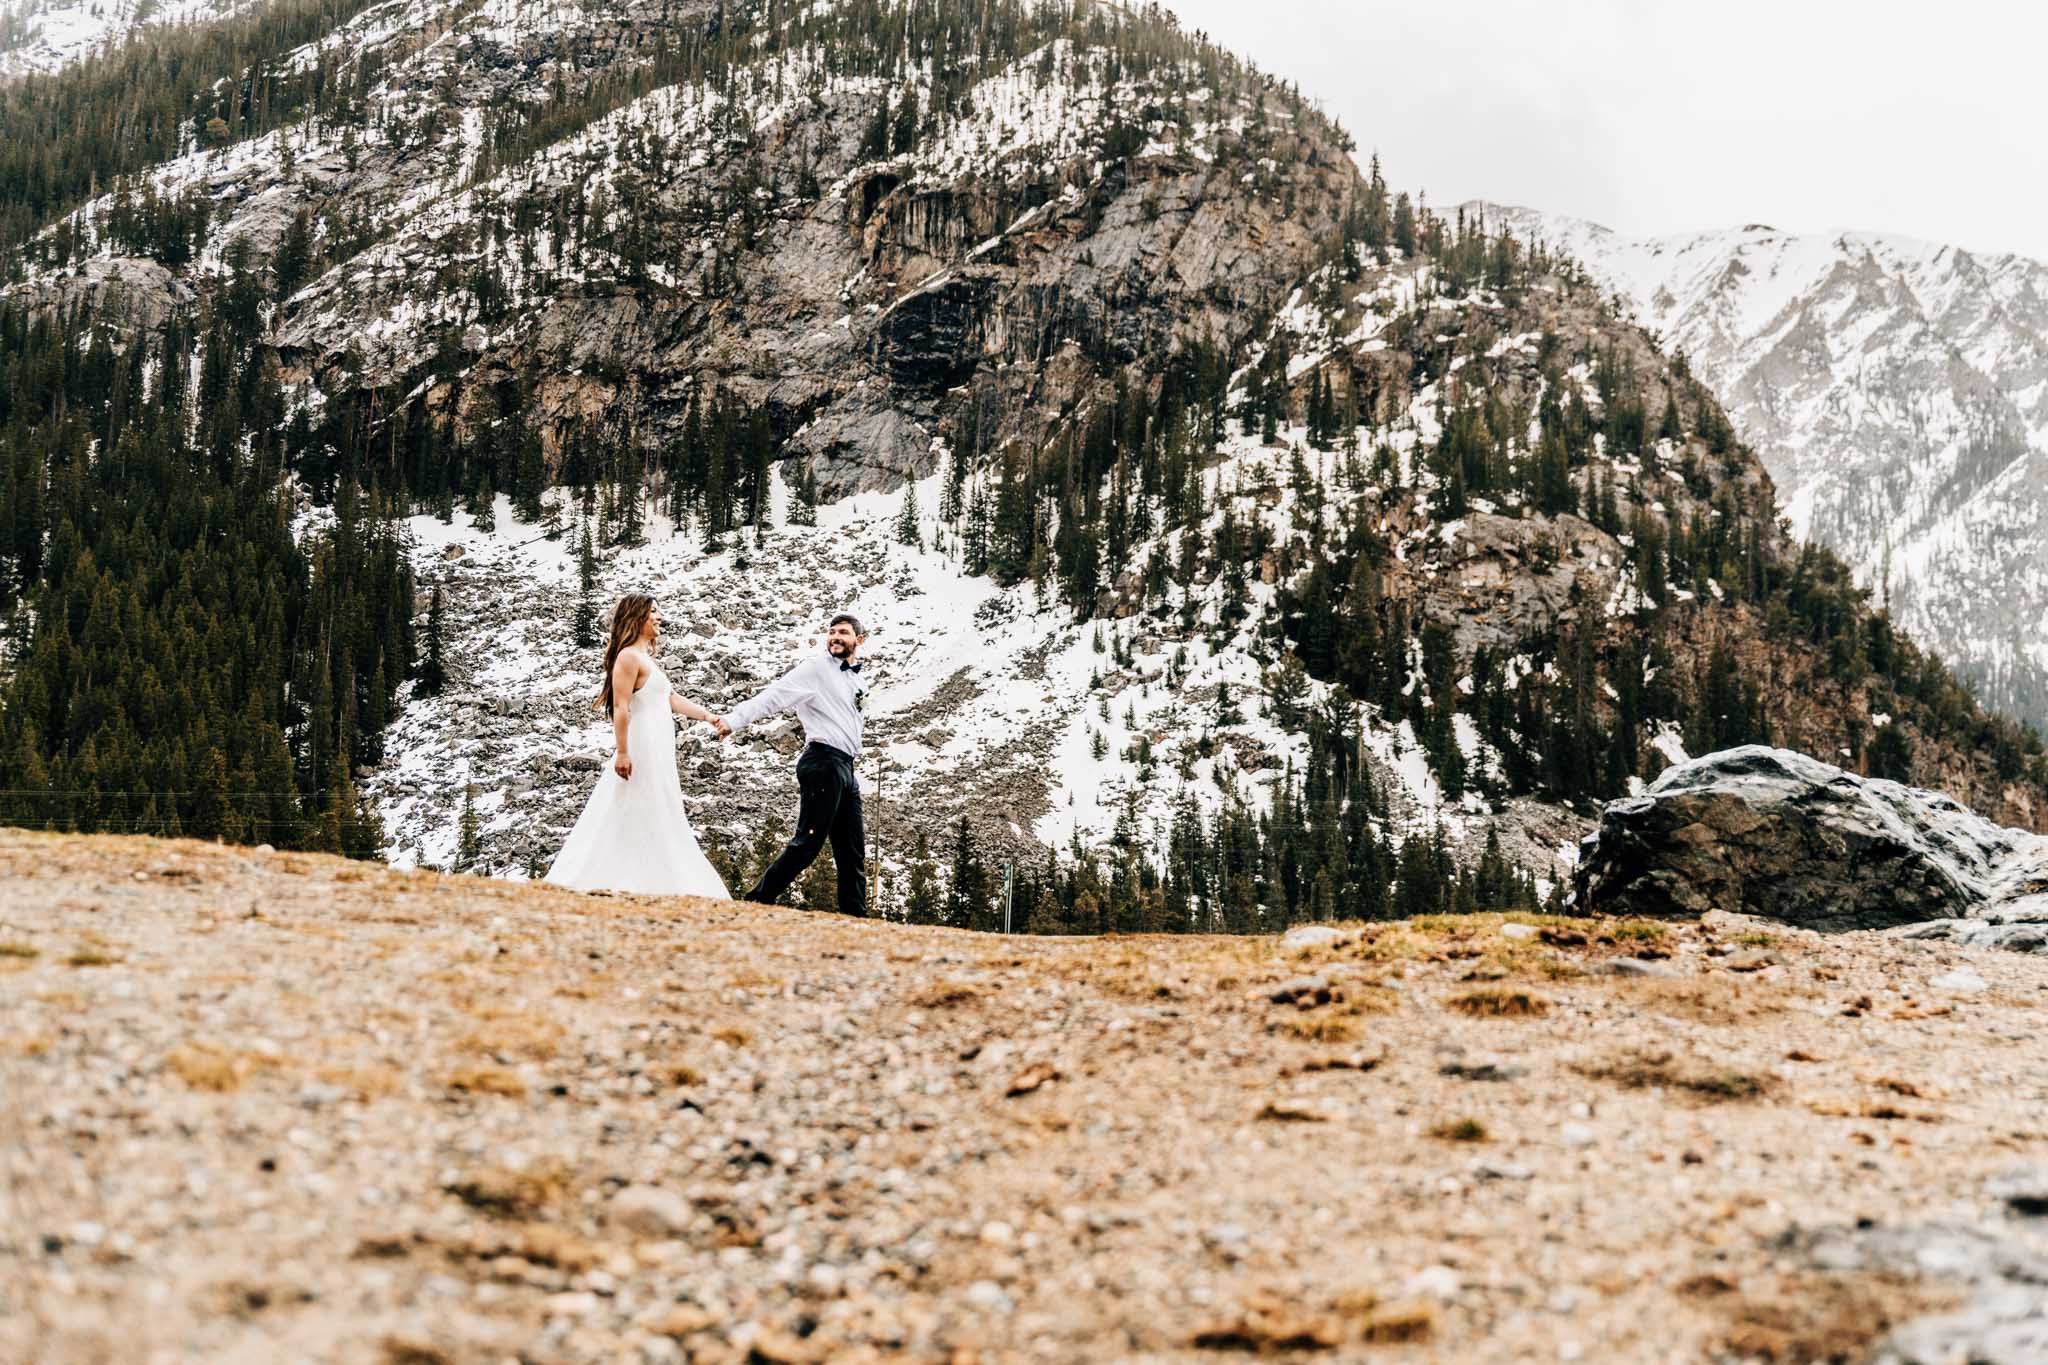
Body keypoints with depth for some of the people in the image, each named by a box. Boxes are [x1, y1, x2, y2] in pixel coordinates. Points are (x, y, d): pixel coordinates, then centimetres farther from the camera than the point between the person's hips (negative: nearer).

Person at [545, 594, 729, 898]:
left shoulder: (646, 658, 19)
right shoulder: (629, 656, -11)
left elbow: (673, 700, 20)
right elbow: (621, 707, -18)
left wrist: (710, 717, 16)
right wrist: (622, 752, -23)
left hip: (657, 752, 10)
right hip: (641, 749, -10)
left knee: (659, 822, 10)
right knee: (644, 821, -7)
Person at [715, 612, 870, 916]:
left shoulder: (858, 680, 19)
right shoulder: (816, 668, -5)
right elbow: (773, 696, -15)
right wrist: (734, 720, -27)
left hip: (846, 768, 8)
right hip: (823, 762, -8)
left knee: (853, 853, 9)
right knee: (807, 842, -14)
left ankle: (855, 918, 14)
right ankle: (757, 903, -10)